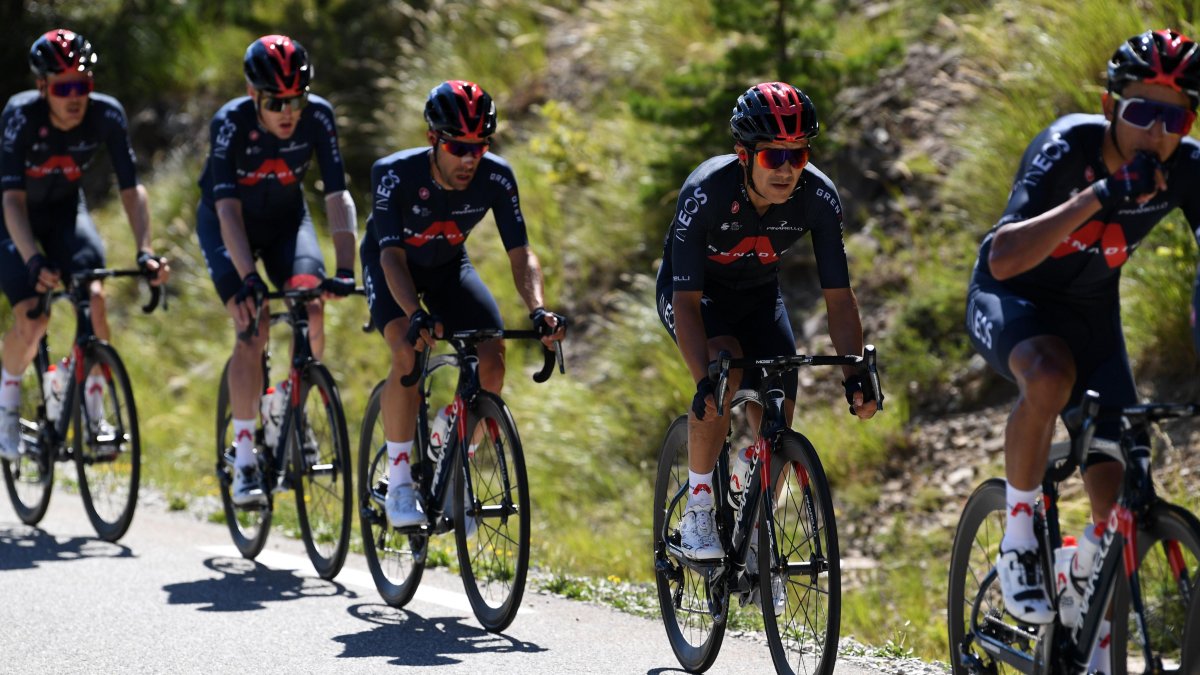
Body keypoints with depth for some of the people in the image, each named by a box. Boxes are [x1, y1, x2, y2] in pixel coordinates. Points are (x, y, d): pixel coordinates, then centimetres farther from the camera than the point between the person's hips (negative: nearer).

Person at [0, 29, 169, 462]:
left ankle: (94, 409, -7)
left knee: (94, 297, -22)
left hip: (65, 209, 2)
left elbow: (131, 189, -21)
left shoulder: (106, 115, -24)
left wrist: (145, 251, -35)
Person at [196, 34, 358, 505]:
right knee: (253, 328, -21)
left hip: (286, 219, 3)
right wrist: (247, 279, -46)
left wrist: (344, 269, -39)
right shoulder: (231, 123, -30)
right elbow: (228, 208, -35)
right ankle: (244, 463, -16)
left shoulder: (317, 117, -24)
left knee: (312, 312, -21)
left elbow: (337, 196, -27)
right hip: (227, 224, -3)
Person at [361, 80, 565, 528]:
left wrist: (538, 311, -45)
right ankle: (399, 485, -22)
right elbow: (392, 256, -39)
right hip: (390, 262, -3)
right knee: (409, 352, -30)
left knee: (491, 359, -18)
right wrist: (416, 315, -56)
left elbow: (520, 253, -26)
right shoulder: (394, 175, -33)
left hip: (448, 265, 3)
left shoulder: (495, 178, -26)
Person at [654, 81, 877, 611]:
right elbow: (687, 300, -35)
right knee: (725, 369, -33)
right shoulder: (707, 192, -35)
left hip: (758, 296, 3)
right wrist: (705, 380, -47)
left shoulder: (818, 198, -26)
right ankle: (697, 508, -18)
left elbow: (838, 294, -20)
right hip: (694, 292, -3)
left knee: (778, 408, -13)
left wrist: (855, 372, -32)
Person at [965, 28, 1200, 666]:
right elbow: (1003, 259, -42)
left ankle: (1096, 657, 9)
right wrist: (1100, 195, -50)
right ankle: (1017, 540, -19)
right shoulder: (1067, 148, -30)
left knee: (1116, 493, -8)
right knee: (1050, 375, -39)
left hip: (1090, 309, 4)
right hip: (1010, 301, -4)